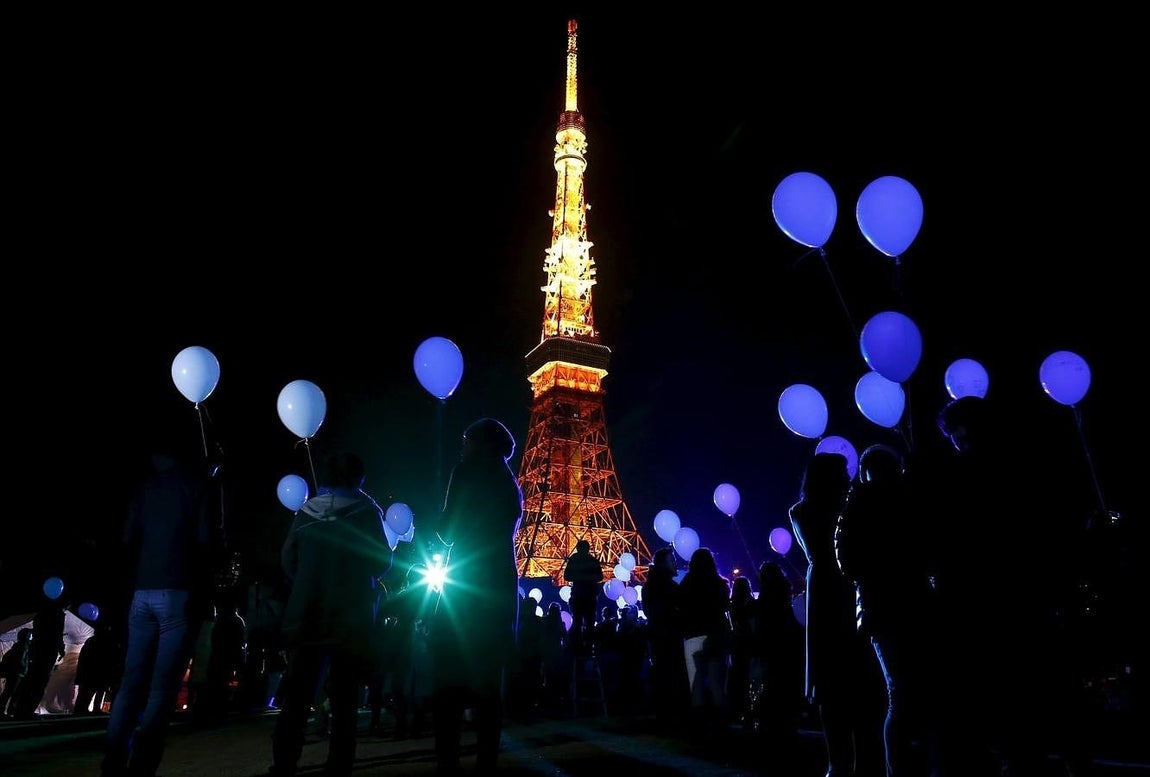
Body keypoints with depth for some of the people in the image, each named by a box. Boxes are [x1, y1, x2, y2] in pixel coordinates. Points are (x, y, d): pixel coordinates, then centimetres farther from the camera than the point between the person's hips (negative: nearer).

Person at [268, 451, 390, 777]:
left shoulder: (306, 511, 5)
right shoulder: (366, 511, -4)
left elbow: (288, 560, 7)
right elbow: (382, 562, -3)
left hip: (306, 615, 3)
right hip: (350, 617, -2)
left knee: (296, 695, 7)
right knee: (344, 698, 7)